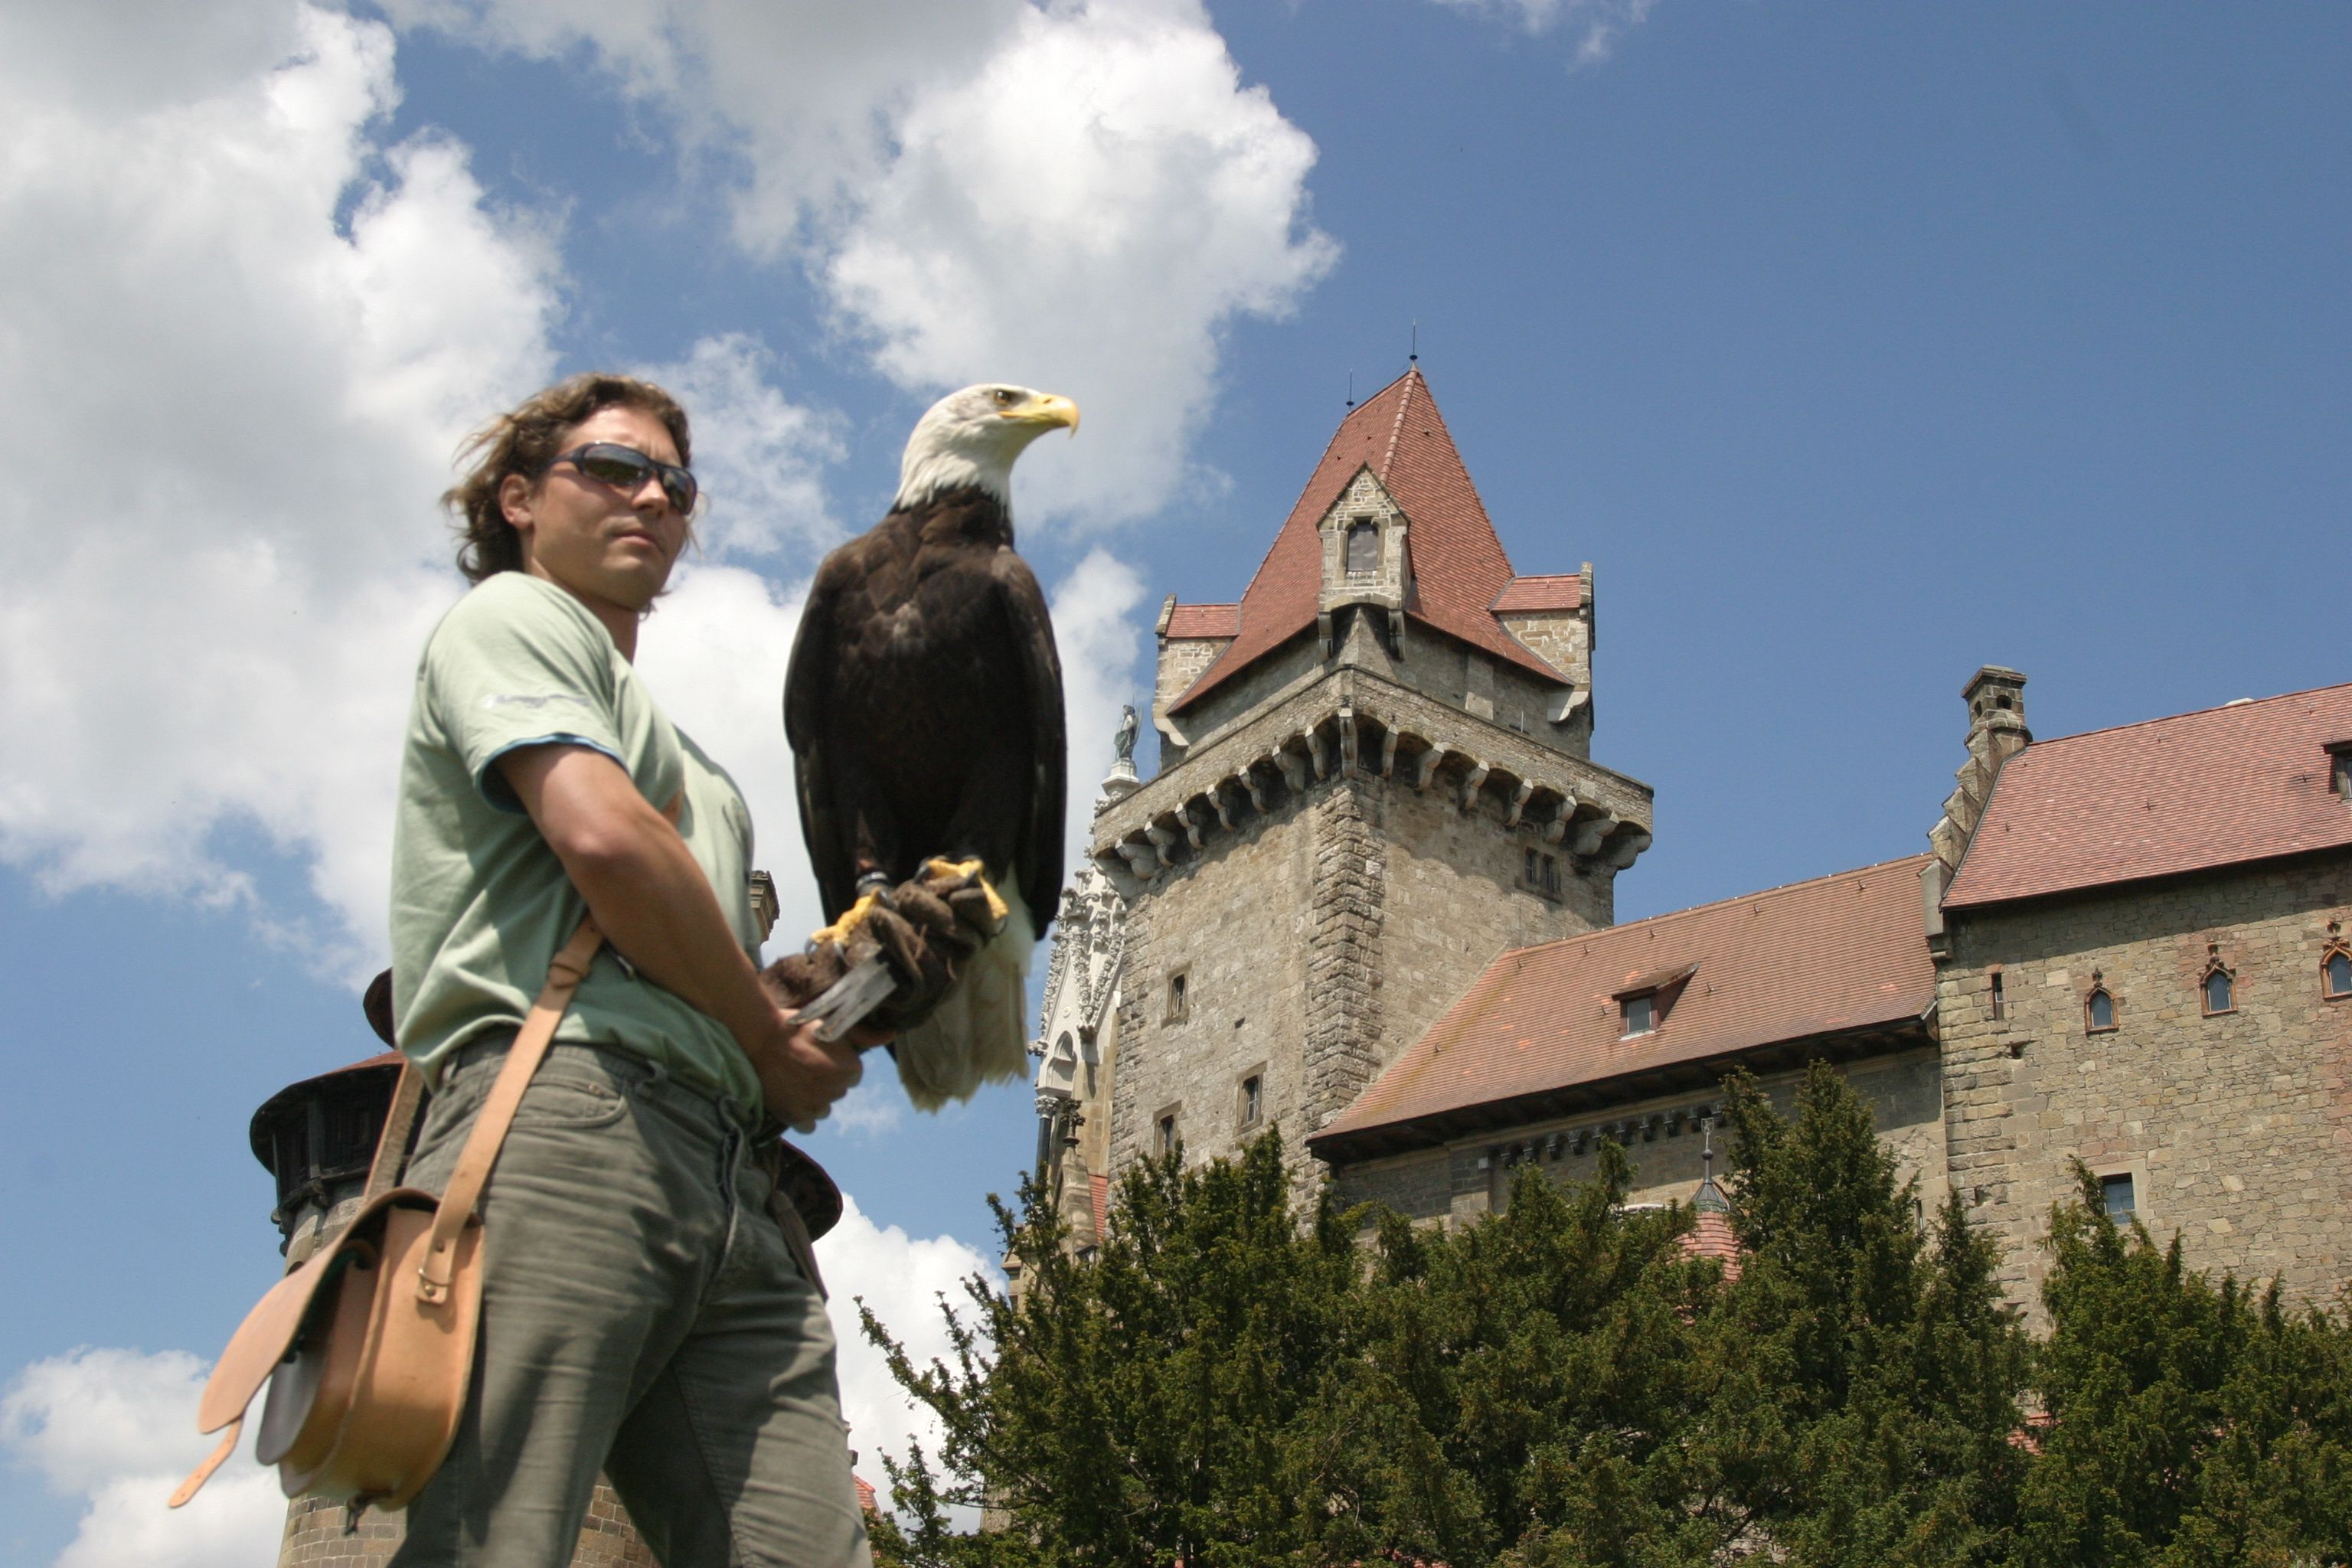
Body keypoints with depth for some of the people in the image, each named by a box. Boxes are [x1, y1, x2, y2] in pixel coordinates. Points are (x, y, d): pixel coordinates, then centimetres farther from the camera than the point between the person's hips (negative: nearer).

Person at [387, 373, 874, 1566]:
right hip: (569, 1113, -8)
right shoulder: (515, 616, 13)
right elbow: (604, 839, -6)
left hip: (732, 1185, 8)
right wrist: (775, 1042, 5)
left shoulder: (685, 763, 39)